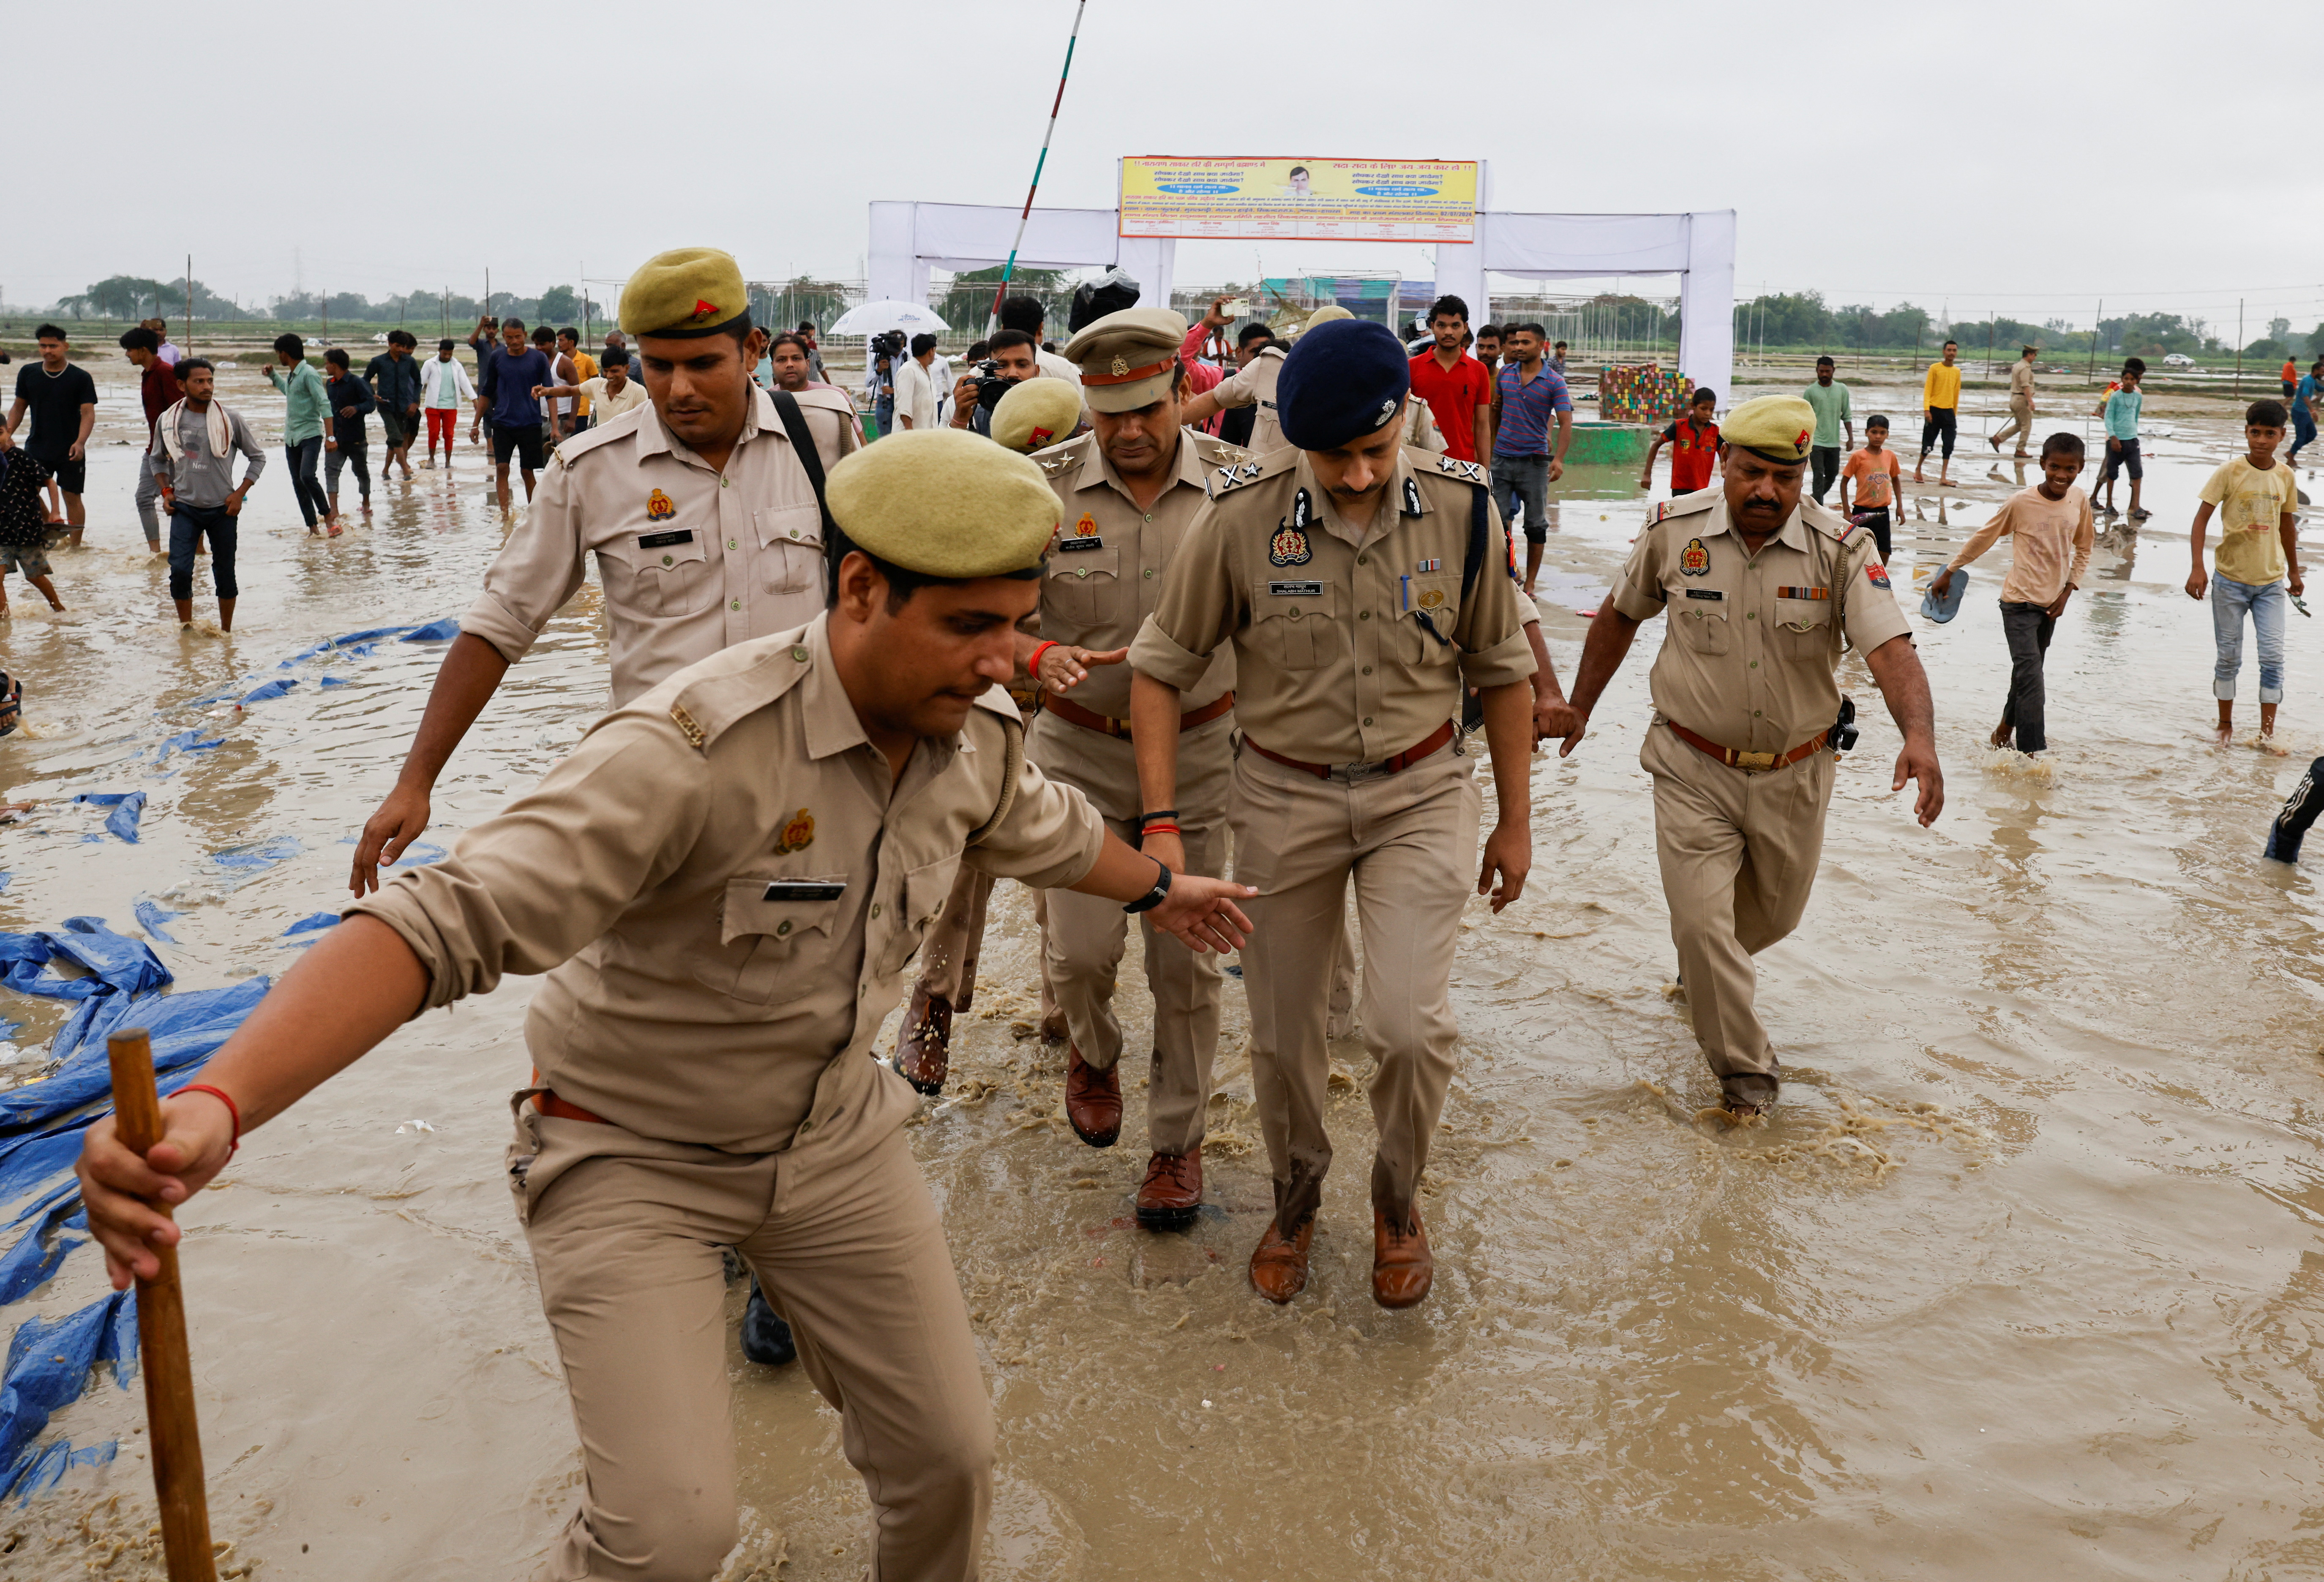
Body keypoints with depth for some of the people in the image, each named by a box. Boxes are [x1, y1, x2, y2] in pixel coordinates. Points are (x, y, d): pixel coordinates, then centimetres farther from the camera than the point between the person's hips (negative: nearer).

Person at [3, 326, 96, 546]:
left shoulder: (80, 378, -4)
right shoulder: (28, 373, 6)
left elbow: (88, 413, -8)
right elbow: (19, 406, 14)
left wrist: (80, 442, -23)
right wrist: (8, 433, -1)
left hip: (70, 451, -3)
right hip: (36, 448, 3)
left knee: (72, 497, 3)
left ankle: (76, 545, 13)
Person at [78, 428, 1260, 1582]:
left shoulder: (977, 736, -9)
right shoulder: (696, 748, -32)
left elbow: (1044, 831, 16)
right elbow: (447, 924, -39)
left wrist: (1158, 889, 34)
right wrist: (217, 1104, -52)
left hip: (834, 1135, 6)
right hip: (631, 1157, -5)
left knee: (945, 1454, 8)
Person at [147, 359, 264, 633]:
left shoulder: (231, 419, -3)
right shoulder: (168, 421, 2)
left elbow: (257, 457, 6)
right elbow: (158, 460, 18)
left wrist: (240, 493, -3)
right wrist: (166, 491, 4)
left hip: (222, 509, 0)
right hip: (184, 508, 0)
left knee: (225, 574, 6)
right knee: (180, 570, -12)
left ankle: (226, 632, 22)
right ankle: (186, 627, 7)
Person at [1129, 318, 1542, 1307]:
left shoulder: (1461, 509, -10)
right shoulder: (1240, 515, -15)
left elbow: (1500, 669, 4)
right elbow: (1162, 667, -5)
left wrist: (1516, 821, 8)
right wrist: (1161, 823, -13)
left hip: (1420, 791, 0)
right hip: (1284, 796, 0)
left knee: (1410, 1025, -13)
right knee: (1283, 1034, 10)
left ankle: (1398, 1196, 19)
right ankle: (1296, 1197, 40)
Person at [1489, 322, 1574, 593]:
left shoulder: (1554, 382, -6)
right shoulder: (1504, 373, 5)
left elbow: (1566, 423, -11)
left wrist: (1559, 459, -25)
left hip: (1535, 461, -3)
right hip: (1502, 458, 3)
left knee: (1536, 525, 5)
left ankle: (1530, 584, 14)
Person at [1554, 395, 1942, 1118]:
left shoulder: (1841, 549, -14)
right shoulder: (1673, 530, -10)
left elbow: (1890, 648, -26)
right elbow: (1619, 617, 6)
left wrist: (1919, 734, -44)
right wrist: (1579, 709, 14)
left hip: (1795, 773, 1)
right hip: (1695, 768, -1)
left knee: (1774, 915, 20)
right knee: (1702, 923, -8)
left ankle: (1707, 971, 55)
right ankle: (1745, 1068, 13)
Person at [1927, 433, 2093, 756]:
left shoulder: (2080, 501, -2)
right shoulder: (2020, 502, -15)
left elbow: (2084, 549, 12)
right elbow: (1983, 538, -3)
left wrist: (2068, 591, 3)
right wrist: (1949, 572, 3)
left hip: (2051, 603, 5)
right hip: (2020, 600, -5)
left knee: (2027, 672, 15)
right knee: (2030, 676, -15)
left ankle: (2005, 730, 35)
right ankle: (2031, 754, -17)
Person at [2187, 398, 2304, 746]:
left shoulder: (2285, 476, 1)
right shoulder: (2230, 473, -10)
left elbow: (2287, 525, 13)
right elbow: (2201, 519, -12)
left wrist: (2294, 572, 20)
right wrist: (2197, 569, -22)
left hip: (2272, 582, 2)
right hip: (2230, 580, -2)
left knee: (2273, 656, -4)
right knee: (2229, 657, 7)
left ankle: (2267, 730, 6)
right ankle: (2226, 724, 22)